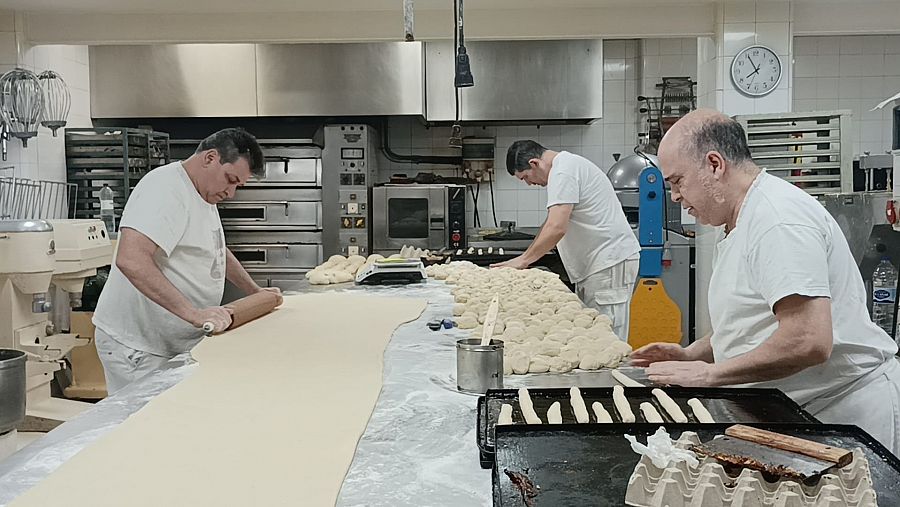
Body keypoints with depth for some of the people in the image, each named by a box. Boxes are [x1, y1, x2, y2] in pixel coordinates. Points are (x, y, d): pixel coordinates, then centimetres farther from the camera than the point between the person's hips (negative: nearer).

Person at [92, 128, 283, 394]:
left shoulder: (204, 193, 13)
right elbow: (131, 260, -33)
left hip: (177, 344, 9)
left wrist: (256, 291, 24)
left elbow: (216, 252, 29)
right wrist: (193, 313, -35)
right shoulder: (165, 189, -19)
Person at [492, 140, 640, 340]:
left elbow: (556, 228, -23)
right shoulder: (567, 164, 19)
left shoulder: (563, 172, -14)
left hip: (610, 263, -10)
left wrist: (523, 260, -12)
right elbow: (552, 224, 25)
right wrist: (527, 257, 20)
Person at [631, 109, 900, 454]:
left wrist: (708, 374, -20)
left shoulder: (778, 220, -21)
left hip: (845, 411, -9)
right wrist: (691, 354, 7)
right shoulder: (736, 224, 13)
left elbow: (808, 342, -30)